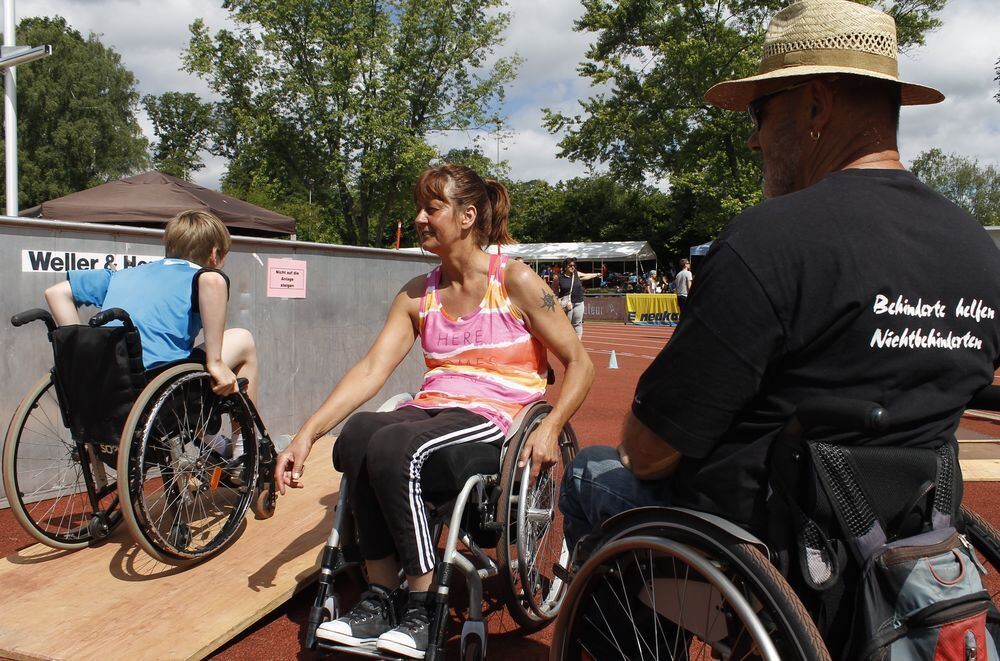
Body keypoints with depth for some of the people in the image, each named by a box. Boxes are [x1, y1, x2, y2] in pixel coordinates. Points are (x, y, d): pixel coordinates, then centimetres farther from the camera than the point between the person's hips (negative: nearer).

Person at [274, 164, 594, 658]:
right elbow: (371, 369, 1)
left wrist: (550, 428, -18)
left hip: (494, 415, -5)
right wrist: (306, 435, -9)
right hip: (431, 407, 5)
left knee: (392, 446, -32)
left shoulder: (515, 282, -3)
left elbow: (579, 365, -2)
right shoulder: (417, 295, 11)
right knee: (356, 434, -27)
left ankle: (422, 609, -18)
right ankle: (381, 596, -17)